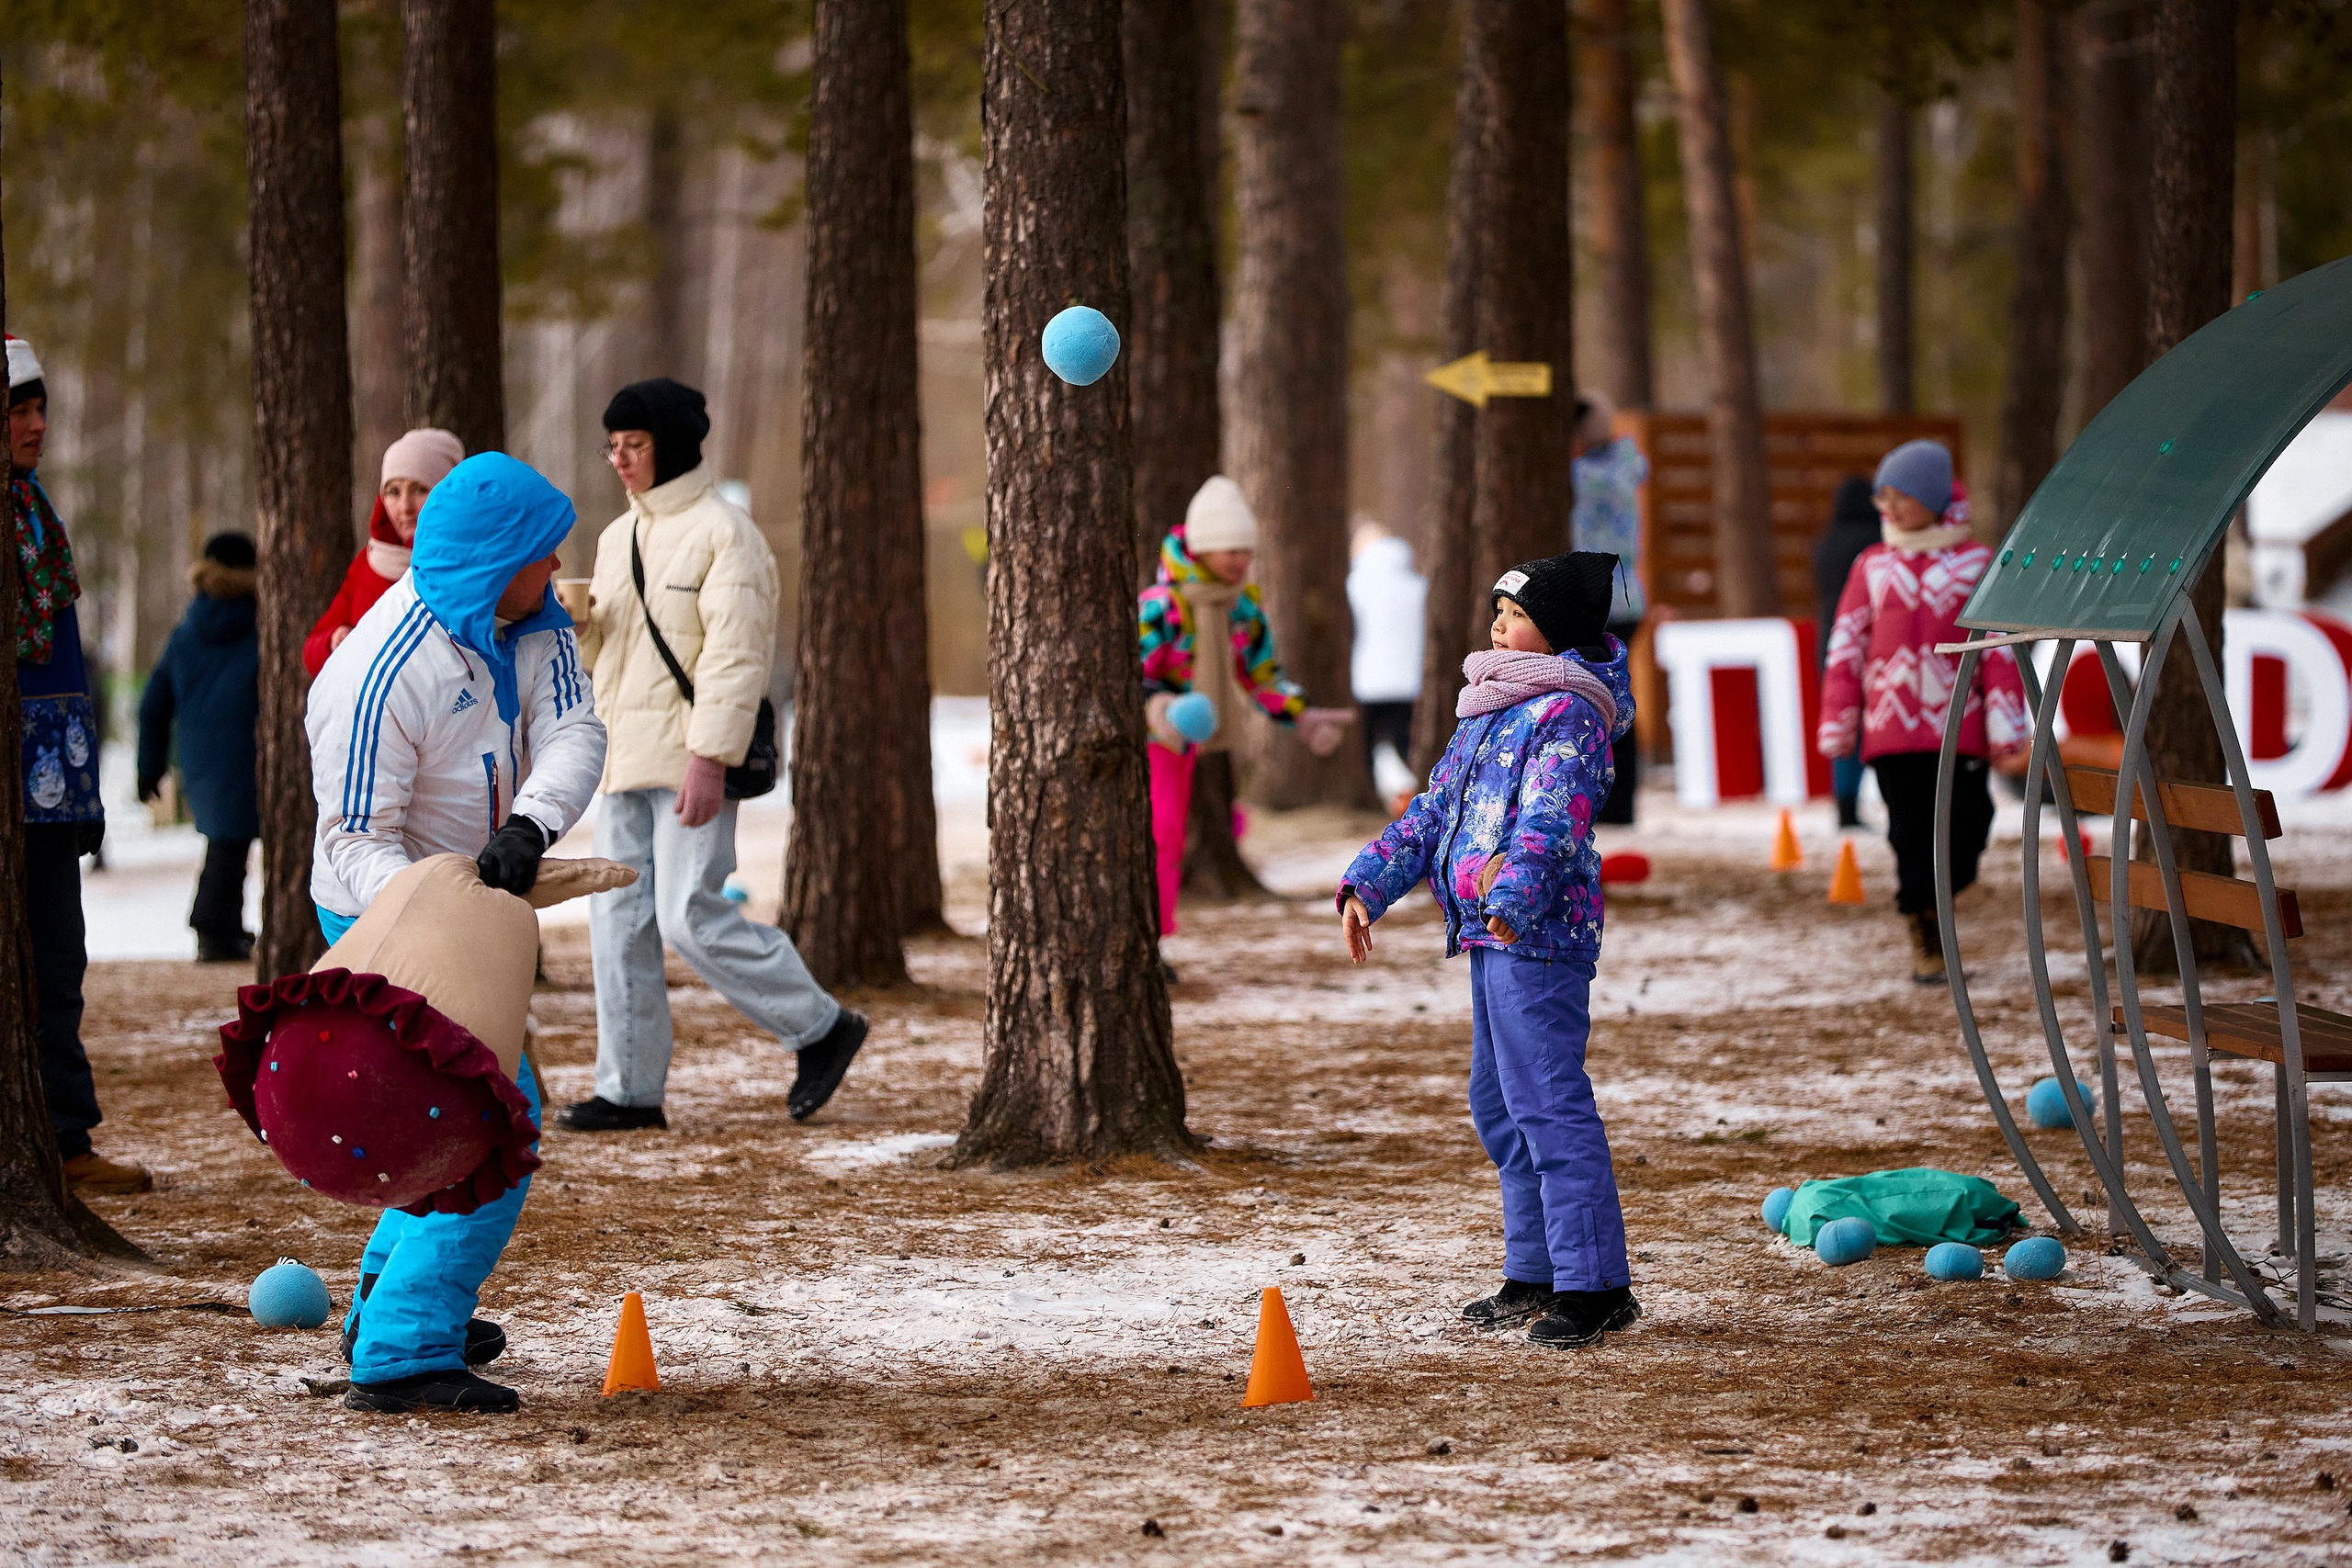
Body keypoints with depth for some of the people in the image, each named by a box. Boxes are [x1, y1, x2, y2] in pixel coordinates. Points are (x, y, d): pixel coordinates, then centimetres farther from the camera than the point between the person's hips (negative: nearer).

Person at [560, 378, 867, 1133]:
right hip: (624, 758, 8)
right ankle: (630, 1088, 9)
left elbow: (736, 656, -16)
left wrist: (708, 761, -23)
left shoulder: (723, 533, -10)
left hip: (692, 758, -8)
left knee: (691, 917, -12)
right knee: (618, 922, 4)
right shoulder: (619, 537, 16)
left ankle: (821, 1028, 4)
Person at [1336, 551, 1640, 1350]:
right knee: (1498, 1103, 15)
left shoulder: (1566, 713, -10)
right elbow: (1433, 811, 24)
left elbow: (1552, 816, -25)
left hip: (1539, 933, -10)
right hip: (1489, 934, 10)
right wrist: (1367, 886, 15)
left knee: (1548, 1104, -12)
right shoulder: (1488, 712, 19)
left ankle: (1596, 1284, -10)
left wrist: (1514, 894, -39)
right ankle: (1535, 1274, 24)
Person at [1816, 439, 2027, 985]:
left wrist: (2005, 716, -3)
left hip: (1959, 728, -1)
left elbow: (1998, 642, 3)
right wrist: (1836, 722, 8)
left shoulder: (1975, 563, 5)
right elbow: (1846, 647, 11)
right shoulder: (1872, 567, 9)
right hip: (1891, 729, 1)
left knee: (1965, 828, -4)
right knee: (1910, 833, -2)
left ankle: (1931, 895, 23)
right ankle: (1926, 942, 8)